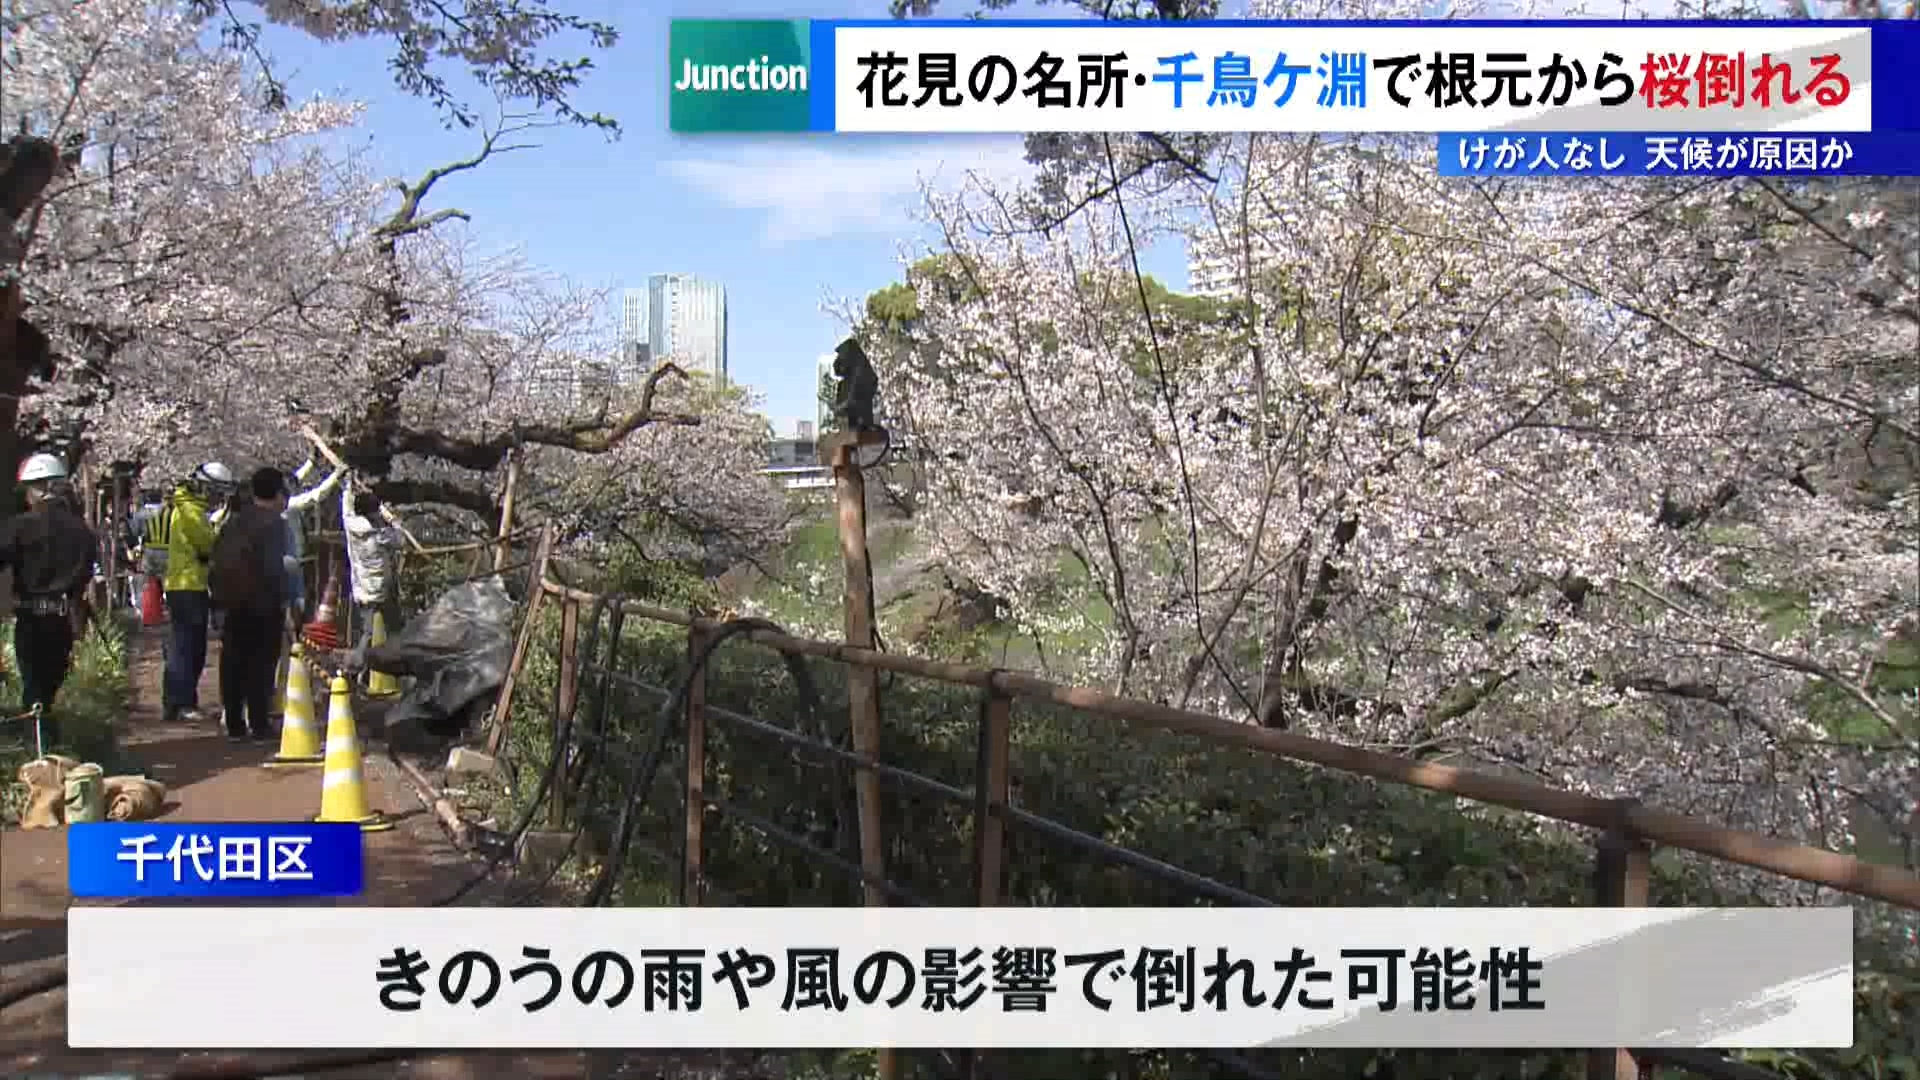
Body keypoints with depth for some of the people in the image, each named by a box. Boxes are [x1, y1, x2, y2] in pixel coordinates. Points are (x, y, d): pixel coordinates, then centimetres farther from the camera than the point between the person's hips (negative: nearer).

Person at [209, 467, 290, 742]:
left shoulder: (235, 518, 8)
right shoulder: (273, 522, -13)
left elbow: (217, 557, 10)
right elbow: (274, 567, -19)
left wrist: (220, 591, 16)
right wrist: (283, 600, -12)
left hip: (233, 603, 6)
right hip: (264, 605, -6)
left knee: (233, 663, 10)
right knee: (261, 665, 0)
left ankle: (235, 724, 16)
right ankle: (259, 725, 2)